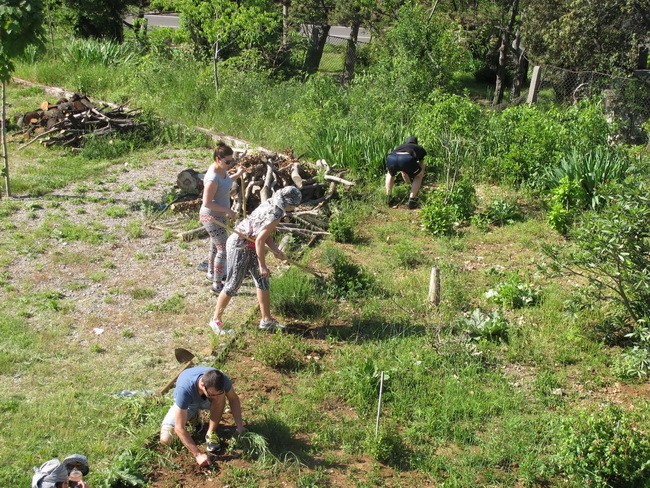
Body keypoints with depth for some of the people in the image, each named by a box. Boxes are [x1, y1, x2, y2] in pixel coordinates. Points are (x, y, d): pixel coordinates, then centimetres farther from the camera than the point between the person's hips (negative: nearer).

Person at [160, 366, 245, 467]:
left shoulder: (221, 379, -35)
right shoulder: (184, 389, -45)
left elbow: (233, 399, -14)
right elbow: (179, 428, -41)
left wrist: (240, 426, -24)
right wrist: (198, 455, -43)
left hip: (205, 401, 1)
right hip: (187, 403, -1)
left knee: (221, 396, -33)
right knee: (165, 439, -18)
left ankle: (211, 433, -11)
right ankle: (192, 415, 10)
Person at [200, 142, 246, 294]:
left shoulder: (221, 169, -4)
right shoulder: (212, 179, -32)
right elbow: (207, 203, -27)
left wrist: (237, 175, 9)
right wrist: (228, 210, -24)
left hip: (217, 215, 10)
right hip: (212, 217, -10)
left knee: (215, 245, 26)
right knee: (224, 249, -2)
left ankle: (211, 273, 46)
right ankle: (217, 285, 8)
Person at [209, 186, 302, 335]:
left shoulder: (272, 204, 0)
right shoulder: (274, 215, -26)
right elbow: (259, 241, -26)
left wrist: (276, 250, -6)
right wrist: (262, 266, -18)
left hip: (249, 246, 10)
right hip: (239, 246, -10)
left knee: (262, 282, 11)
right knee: (232, 285, -1)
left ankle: (266, 320, 19)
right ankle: (216, 320, 13)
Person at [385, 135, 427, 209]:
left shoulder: (399, 147, 45)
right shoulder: (419, 148, 38)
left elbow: (403, 172, 56)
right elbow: (422, 166, 53)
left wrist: (409, 182, 72)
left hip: (391, 158, 3)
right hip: (407, 159, -3)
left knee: (390, 174, 39)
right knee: (419, 176, 27)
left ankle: (387, 197, 30)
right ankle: (411, 200, 17)